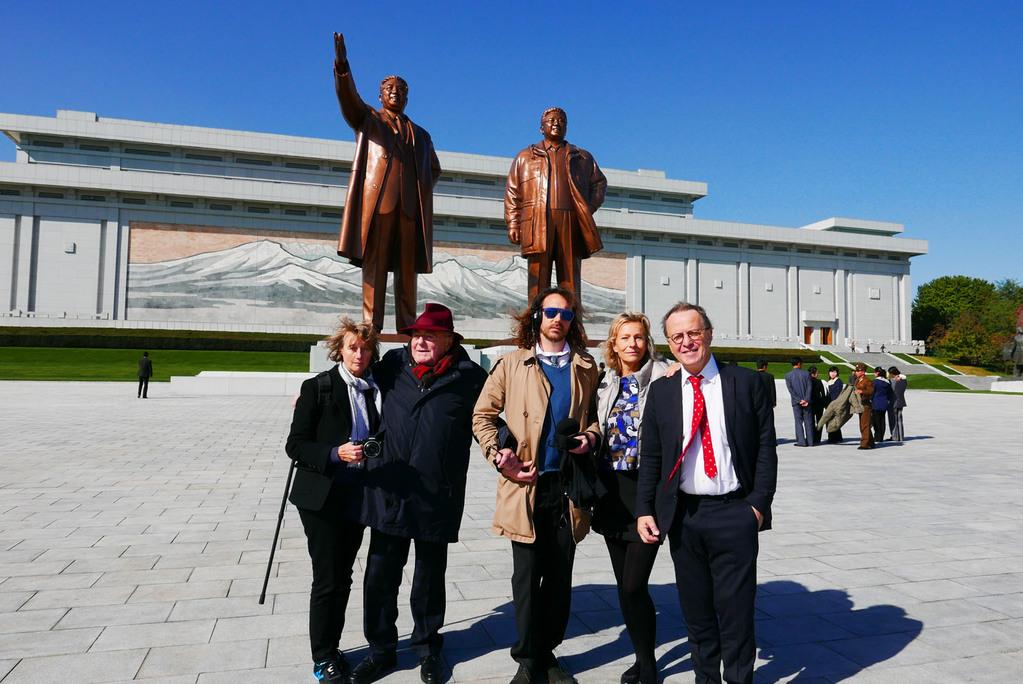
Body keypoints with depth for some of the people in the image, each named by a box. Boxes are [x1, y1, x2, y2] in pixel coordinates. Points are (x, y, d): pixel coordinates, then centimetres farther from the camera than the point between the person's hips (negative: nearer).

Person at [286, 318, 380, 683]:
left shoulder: (374, 390, 7)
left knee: (342, 579, 14)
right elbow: (295, 445, -11)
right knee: (327, 580, 1)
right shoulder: (317, 387, -8)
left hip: (356, 499, 5)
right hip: (322, 498, -5)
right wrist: (336, 453, -23)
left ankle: (332, 649, 29)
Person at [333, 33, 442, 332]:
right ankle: (371, 326, -10)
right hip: (377, 200, -3)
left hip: (411, 206, 3)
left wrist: (423, 190, 12)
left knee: (407, 268, 0)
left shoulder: (421, 135, 27)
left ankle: (407, 328, 1)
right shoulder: (367, 119, 18)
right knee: (374, 264, -9)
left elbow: (434, 169, 32)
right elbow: (348, 97, -1)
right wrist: (342, 65, -19)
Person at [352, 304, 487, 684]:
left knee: (429, 579, 16)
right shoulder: (393, 365, 3)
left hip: (436, 498, -2)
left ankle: (428, 649, 37)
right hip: (388, 492, 2)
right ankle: (381, 650, 33)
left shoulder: (469, 377, -5)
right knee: (379, 576, 11)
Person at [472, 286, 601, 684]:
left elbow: (596, 414, 17)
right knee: (527, 576, 5)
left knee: (560, 576, 11)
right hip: (526, 484, -2)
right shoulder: (513, 364, 2)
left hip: (568, 484, 3)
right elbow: (483, 415, 2)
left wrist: (591, 435, -4)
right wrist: (497, 455, -11)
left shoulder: (585, 367, 9)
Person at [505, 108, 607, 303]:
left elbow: (600, 183, 25)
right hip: (537, 222, -1)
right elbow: (512, 192, 14)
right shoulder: (525, 157, 21)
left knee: (570, 277, -4)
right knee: (538, 276, -7)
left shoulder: (583, 158, 22)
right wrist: (513, 225, 2)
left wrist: (589, 208, 7)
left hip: (571, 222, 1)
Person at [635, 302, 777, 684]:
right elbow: (650, 458, 6)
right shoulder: (661, 392, 5)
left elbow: (766, 448, -1)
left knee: (736, 611, 4)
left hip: (735, 514, -2)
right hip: (683, 516, 3)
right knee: (696, 611, 14)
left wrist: (758, 504, -8)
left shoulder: (746, 383, 0)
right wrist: (644, 511, -1)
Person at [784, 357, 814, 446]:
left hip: (796, 402, -1)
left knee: (799, 421, 2)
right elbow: (809, 388, -6)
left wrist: (799, 400, -9)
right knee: (808, 421, 7)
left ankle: (801, 441, -4)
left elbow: (790, 389, -7)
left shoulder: (788, 375, 0)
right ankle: (810, 441, 8)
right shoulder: (806, 374, 2)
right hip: (807, 401, 1)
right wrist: (806, 400, -10)